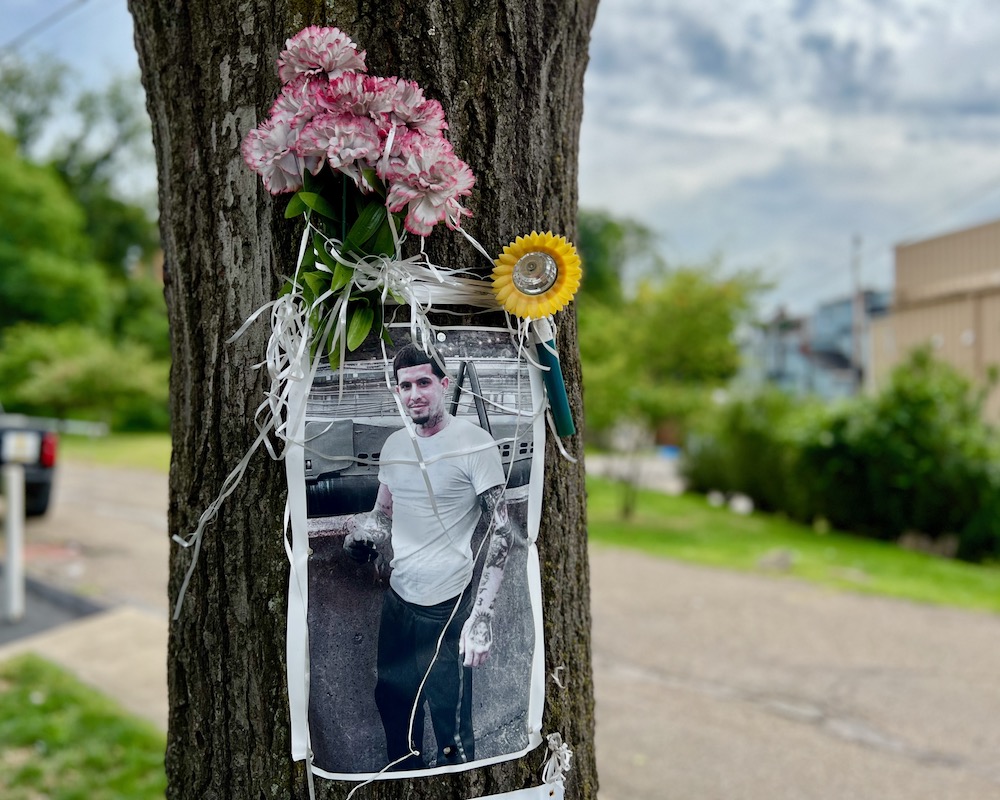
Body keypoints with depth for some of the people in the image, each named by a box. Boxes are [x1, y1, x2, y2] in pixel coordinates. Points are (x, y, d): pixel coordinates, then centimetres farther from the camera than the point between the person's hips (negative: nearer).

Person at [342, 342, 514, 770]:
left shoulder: (474, 443, -12)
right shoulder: (394, 444, 7)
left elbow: (500, 529, -15)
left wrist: (482, 614, -24)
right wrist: (362, 533, -6)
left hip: (446, 605, -7)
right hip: (397, 595, 7)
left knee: (452, 734, -1)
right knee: (392, 702, 22)